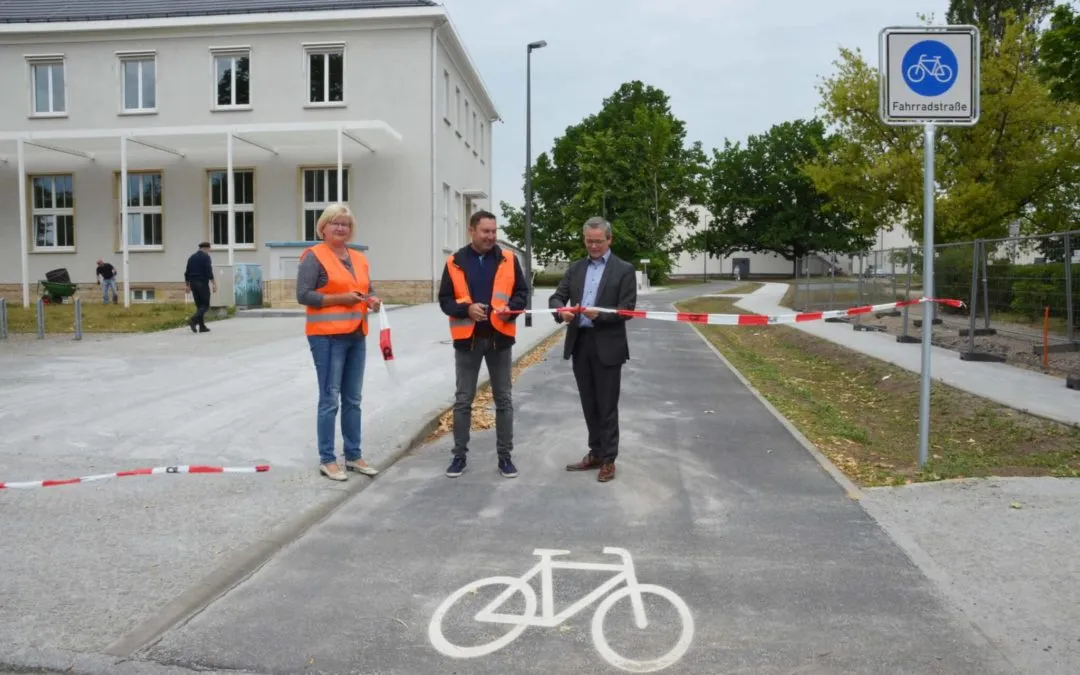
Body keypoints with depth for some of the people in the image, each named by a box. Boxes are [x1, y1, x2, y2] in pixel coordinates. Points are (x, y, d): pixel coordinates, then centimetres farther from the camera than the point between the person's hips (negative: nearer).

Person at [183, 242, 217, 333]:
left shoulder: (191, 257, 15)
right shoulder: (206, 257, -6)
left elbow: (187, 273, 16)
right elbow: (209, 272, -16)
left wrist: (187, 285, 21)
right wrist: (214, 284, -16)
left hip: (193, 284, 7)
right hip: (203, 284, -7)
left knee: (199, 306, 11)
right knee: (205, 305, -2)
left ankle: (202, 326, 7)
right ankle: (193, 320, -22)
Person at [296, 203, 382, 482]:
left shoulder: (359, 258, 15)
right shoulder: (314, 256, -7)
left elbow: (368, 290, 22)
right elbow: (303, 295, -13)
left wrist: (373, 301, -1)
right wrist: (340, 298, -18)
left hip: (356, 336, 7)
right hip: (327, 337, -7)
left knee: (353, 399, 12)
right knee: (329, 399, -2)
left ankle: (354, 456, 21)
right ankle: (327, 459, 7)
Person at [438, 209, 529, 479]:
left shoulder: (509, 259, 2)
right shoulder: (455, 262, -1)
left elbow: (522, 292, 7)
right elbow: (445, 299, 1)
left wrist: (511, 308, -14)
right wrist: (466, 309, -18)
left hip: (499, 337, 1)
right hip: (467, 338, -1)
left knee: (503, 399, 7)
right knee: (463, 399, 6)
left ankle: (505, 455, 17)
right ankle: (459, 454, 18)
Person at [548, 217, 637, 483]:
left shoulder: (624, 270, -3)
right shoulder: (575, 268, 12)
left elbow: (627, 309, -9)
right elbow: (556, 297, 5)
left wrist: (600, 314, -25)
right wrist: (562, 311, -18)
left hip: (607, 346, -5)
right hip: (580, 345, 5)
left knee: (607, 406, 3)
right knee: (589, 405, 14)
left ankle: (608, 459, 13)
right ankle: (595, 453, 26)